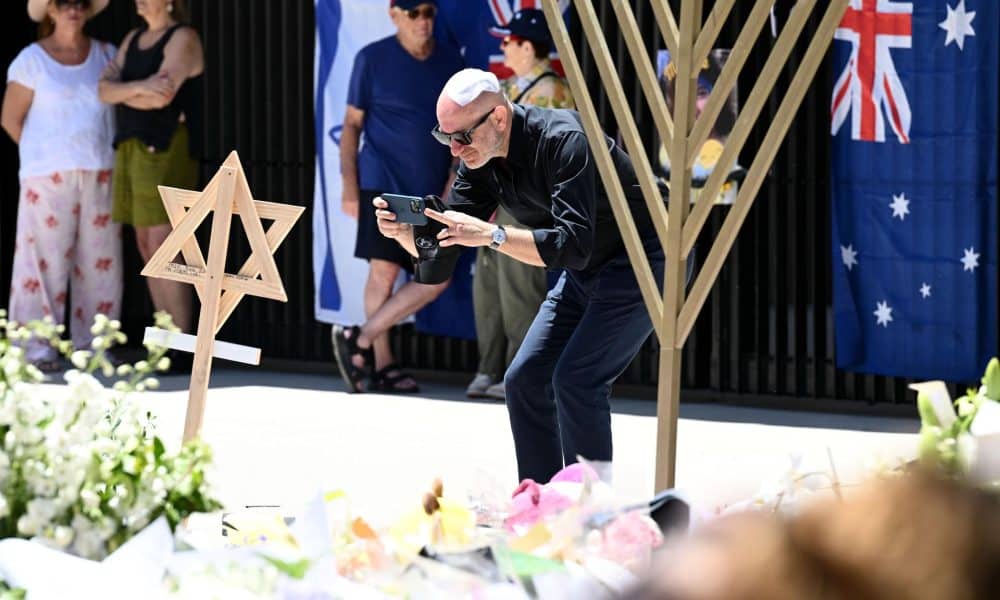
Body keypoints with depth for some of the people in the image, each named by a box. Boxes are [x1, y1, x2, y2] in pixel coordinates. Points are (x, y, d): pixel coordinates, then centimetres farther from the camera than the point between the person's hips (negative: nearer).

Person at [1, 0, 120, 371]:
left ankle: (93, 345, 12)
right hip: (49, 177, -4)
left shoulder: (107, 55, 9)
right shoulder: (32, 60, -1)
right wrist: (47, 157, 2)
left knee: (99, 261, 4)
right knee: (45, 260, -6)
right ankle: (38, 349, -3)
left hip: (100, 176, 4)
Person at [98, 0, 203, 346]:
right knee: (147, 248, 6)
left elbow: (162, 96, -19)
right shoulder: (133, 39, 17)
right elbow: (105, 89, 5)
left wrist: (122, 92, -2)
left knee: (162, 248, -14)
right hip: (132, 148, 8)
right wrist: (139, 88, -15)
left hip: (166, 149, -8)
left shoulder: (183, 39, -7)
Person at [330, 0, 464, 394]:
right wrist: (349, 184, -5)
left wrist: (453, 182, 1)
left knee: (437, 277, -3)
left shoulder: (450, 62, 10)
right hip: (384, 183, -4)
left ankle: (359, 341, 5)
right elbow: (352, 124, 3)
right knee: (383, 272, -4)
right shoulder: (373, 59, 0)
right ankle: (380, 364, 5)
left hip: (432, 190, 4)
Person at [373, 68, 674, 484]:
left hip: (642, 260, -9)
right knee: (525, 380, 2)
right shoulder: (479, 163, -4)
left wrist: (491, 235, -43)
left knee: (576, 380, -19)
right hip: (584, 274, 9)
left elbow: (574, 245, -36)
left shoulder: (562, 141, -29)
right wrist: (403, 231, -23)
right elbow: (439, 256, -2)